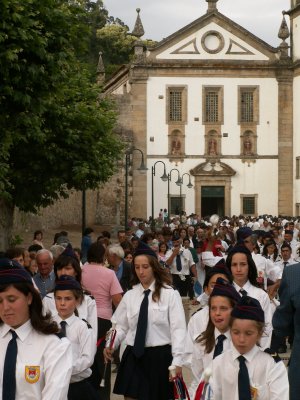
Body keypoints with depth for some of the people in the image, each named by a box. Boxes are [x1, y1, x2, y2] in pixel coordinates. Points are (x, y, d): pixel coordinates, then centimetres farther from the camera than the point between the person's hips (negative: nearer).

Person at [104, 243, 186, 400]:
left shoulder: (170, 294, -4)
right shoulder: (129, 295, 9)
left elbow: (178, 329, -7)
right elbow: (121, 326, 10)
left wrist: (177, 361, -14)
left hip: (160, 357, -3)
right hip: (134, 357, 3)